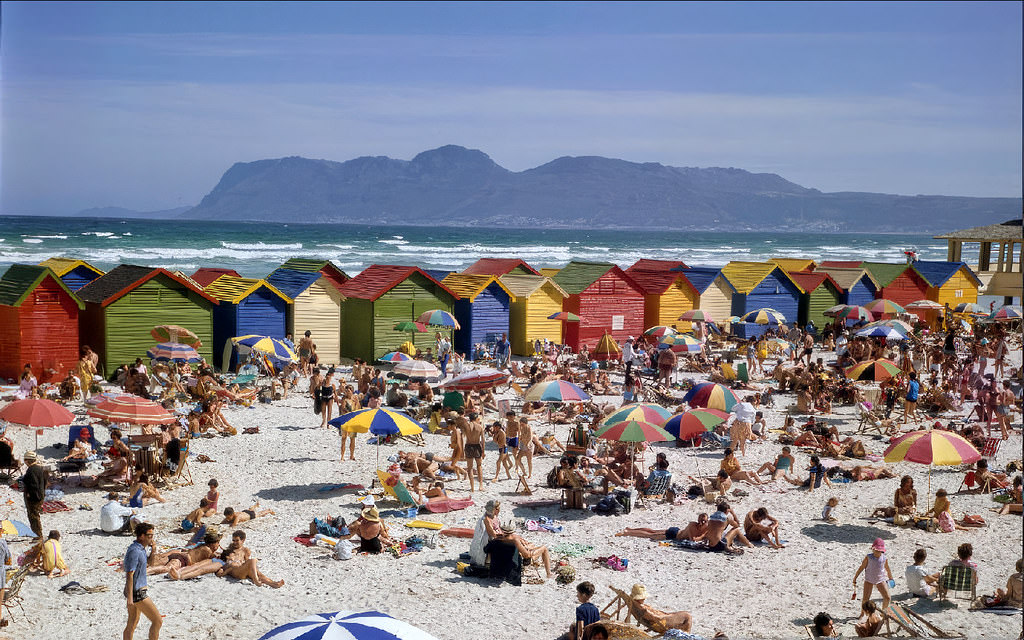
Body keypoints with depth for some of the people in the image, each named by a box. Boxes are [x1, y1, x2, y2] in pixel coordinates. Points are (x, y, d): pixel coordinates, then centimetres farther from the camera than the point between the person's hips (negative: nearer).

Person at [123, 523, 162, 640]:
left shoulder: (140, 549, 9)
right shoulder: (134, 551, -20)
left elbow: (147, 563, 25)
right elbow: (129, 575, -22)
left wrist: (153, 551, 6)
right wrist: (129, 598, -22)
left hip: (139, 590, 10)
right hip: (137, 593, -10)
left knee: (132, 624, 14)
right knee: (157, 621, -5)